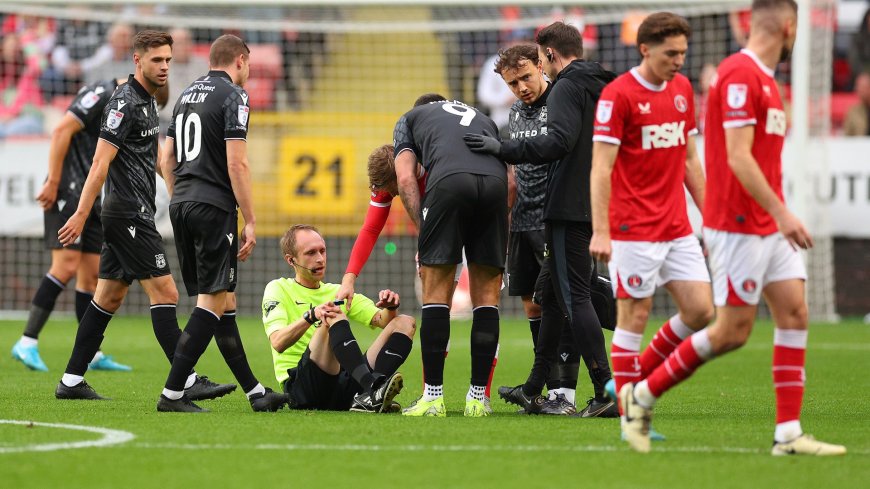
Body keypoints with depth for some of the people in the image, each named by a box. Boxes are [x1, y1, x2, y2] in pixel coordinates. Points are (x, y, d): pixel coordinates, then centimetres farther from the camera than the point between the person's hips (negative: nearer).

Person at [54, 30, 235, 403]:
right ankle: (187, 382, -12)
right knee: (164, 293, -11)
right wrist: (81, 214, -23)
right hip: (129, 215, -10)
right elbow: (101, 162, -19)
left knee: (109, 298, 11)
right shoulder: (125, 102, -14)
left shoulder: (147, 102, 16)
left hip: (125, 215, 10)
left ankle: (71, 381, 13)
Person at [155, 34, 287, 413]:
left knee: (224, 301, 12)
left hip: (181, 205, 8)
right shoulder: (233, 96, -7)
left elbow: (167, 160, 18)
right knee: (212, 302, -6)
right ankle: (172, 394, -12)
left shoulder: (188, 94, 17)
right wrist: (250, 222, -11)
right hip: (215, 207, -8)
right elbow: (236, 163, -14)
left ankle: (254, 391, 17)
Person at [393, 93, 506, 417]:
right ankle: (478, 398, 11)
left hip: (448, 180, -3)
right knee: (486, 298, 11)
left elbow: (405, 178, 13)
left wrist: (423, 233, 13)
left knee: (436, 294, 5)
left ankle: (433, 397, 3)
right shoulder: (482, 118, 40)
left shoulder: (409, 119, 30)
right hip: (494, 182, 3)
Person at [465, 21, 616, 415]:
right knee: (553, 296, 16)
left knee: (573, 297, -8)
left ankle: (607, 391, -14)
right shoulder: (604, 88, 18)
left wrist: (503, 149, -18)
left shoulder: (568, 87, -9)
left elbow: (559, 142, -23)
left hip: (569, 210, -9)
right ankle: (533, 390, 24)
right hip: (594, 208, 9)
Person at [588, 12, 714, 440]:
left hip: (677, 228, 7)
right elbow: (601, 167, -14)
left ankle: (633, 379, 18)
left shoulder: (683, 90, 10)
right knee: (634, 316, -4)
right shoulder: (618, 95, -11)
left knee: (701, 311, 1)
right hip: (634, 231, -7)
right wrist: (600, 231, -21)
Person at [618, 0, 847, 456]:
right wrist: (781, 213, -25)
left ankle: (789, 434, 1)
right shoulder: (739, 75, -17)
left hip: (770, 227, 10)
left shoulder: (763, 78, 14)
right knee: (733, 330, -5)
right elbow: (738, 157, -22)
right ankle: (642, 396, 8)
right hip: (739, 226, -10)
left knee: (794, 314, 1)